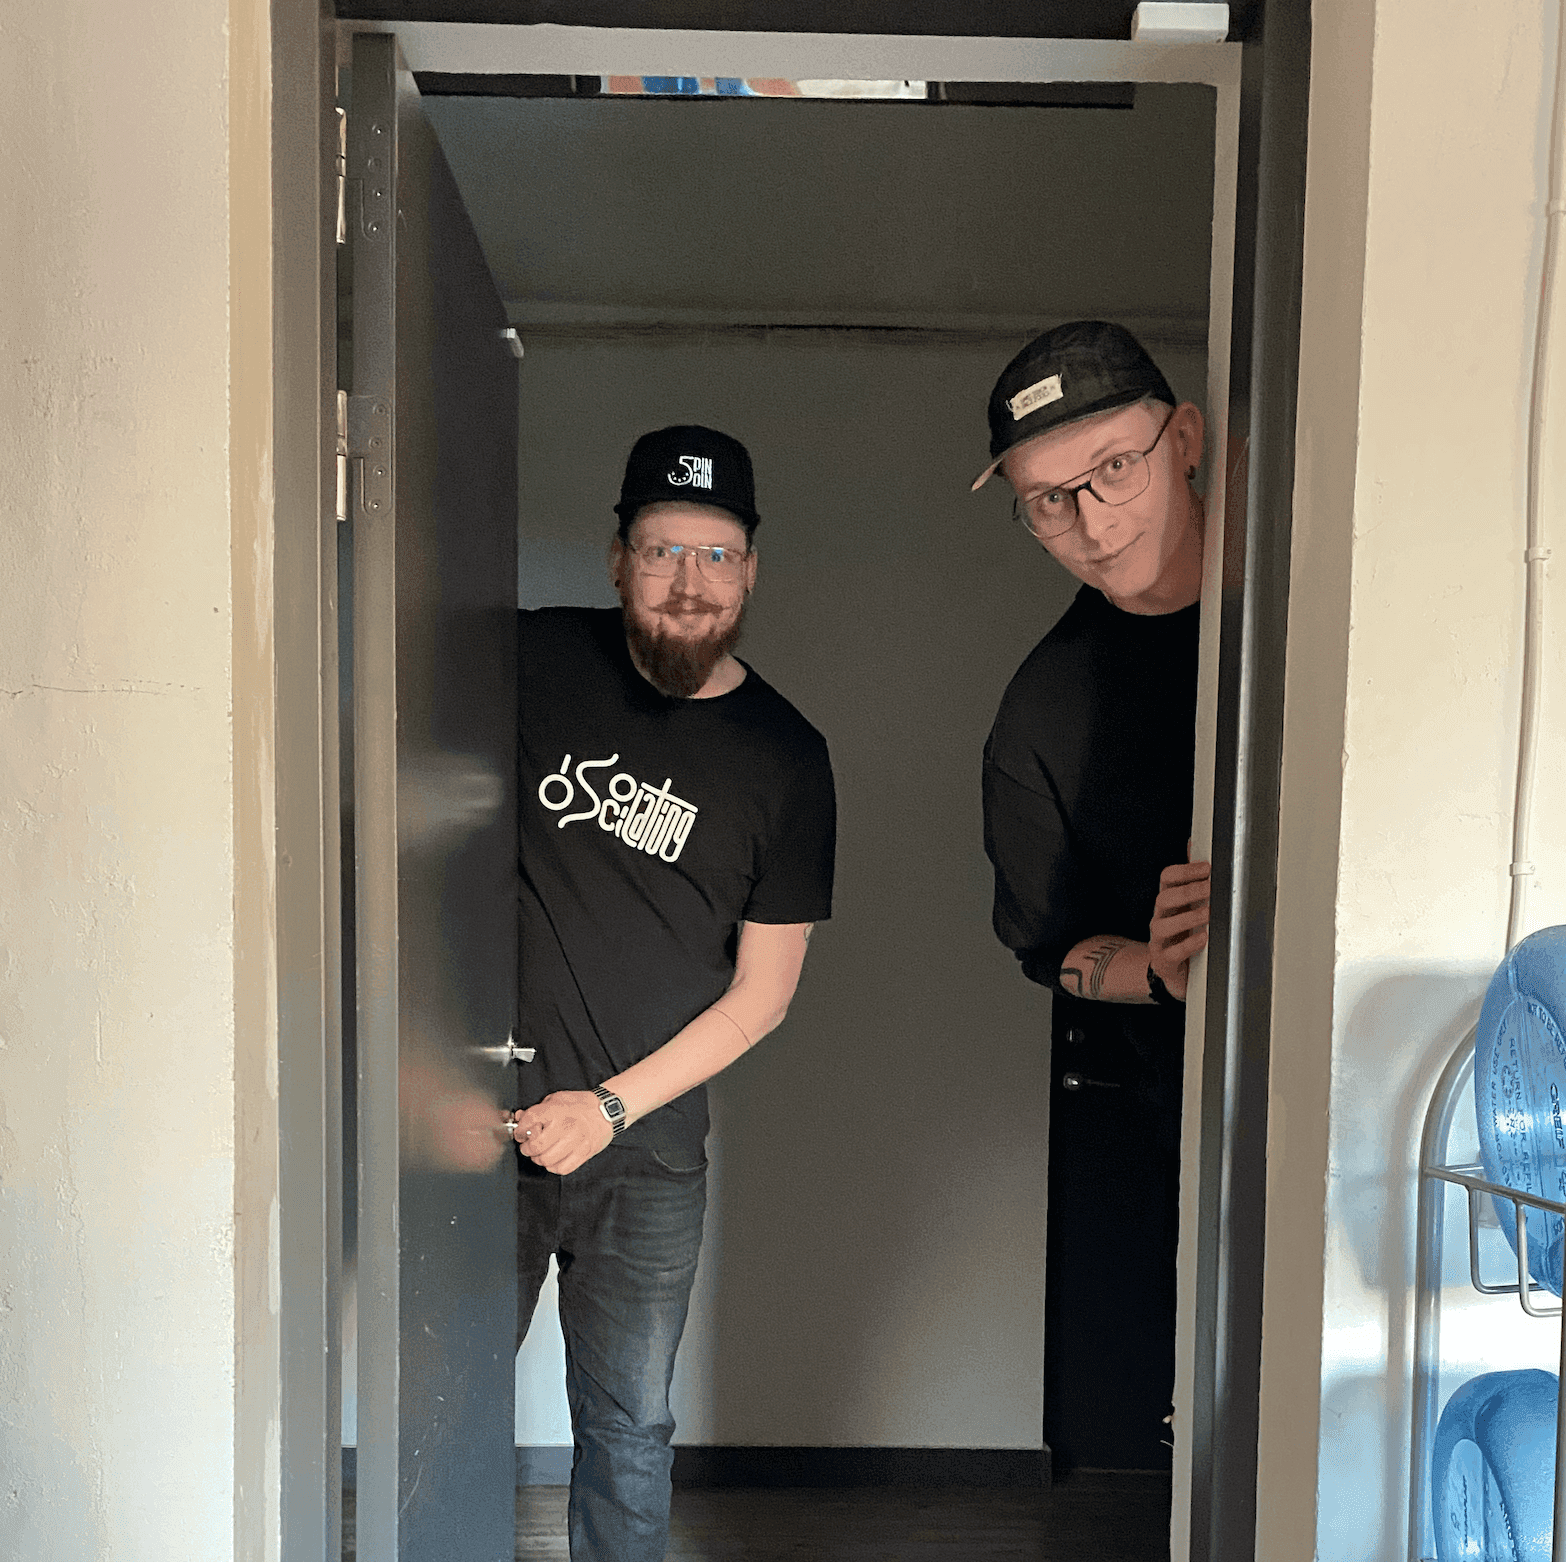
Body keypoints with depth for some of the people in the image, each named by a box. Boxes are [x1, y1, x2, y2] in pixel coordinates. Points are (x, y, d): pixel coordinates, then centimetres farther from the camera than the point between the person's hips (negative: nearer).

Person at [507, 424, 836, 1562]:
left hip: (646, 1154, 0)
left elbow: (763, 992, 0)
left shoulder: (785, 760, -3)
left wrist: (611, 1106, -9)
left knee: (628, 1432, 13)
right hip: (480, 1127, 0)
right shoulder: (537, 662, -3)